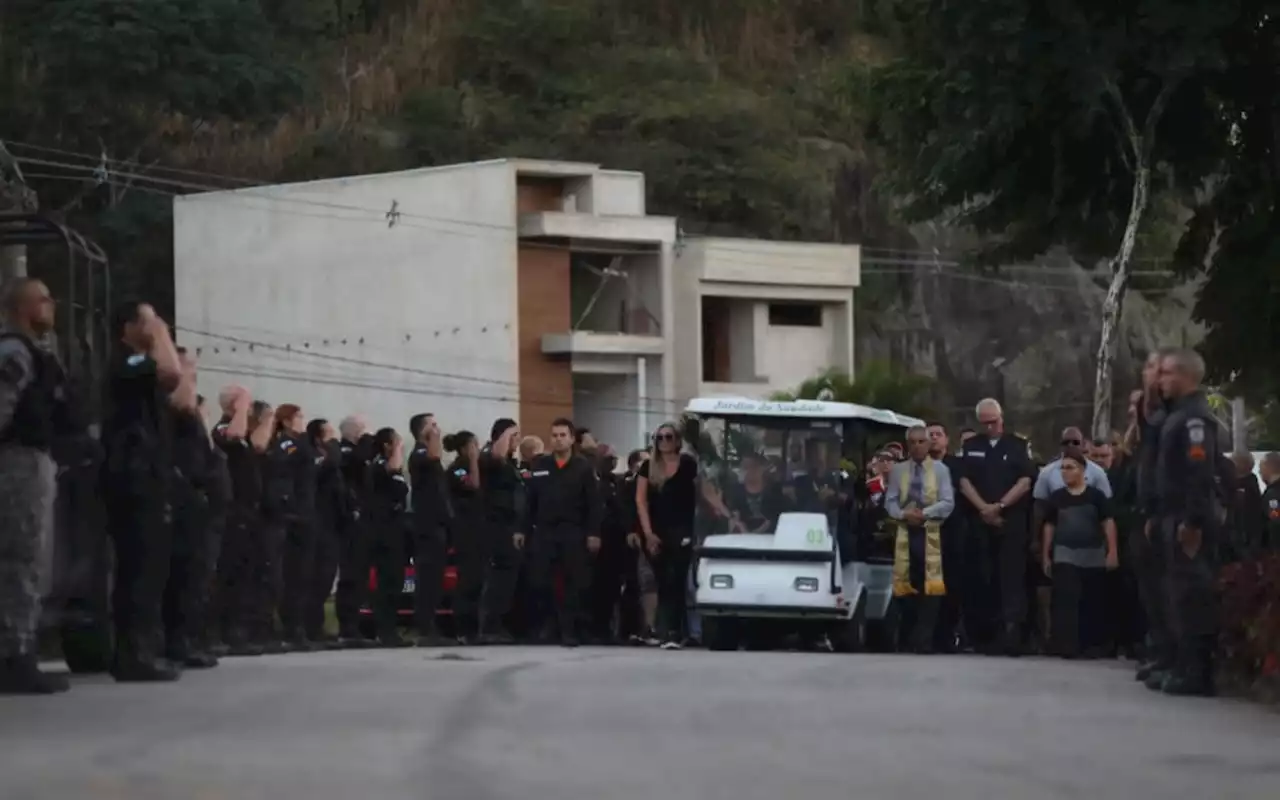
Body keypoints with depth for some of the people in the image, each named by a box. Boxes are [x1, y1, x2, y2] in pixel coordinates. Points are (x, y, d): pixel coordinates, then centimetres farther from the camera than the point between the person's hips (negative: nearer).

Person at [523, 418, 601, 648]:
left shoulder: (584, 467, 3)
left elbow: (593, 503, -1)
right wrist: (522, 530, 4)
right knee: (538, 581, -4)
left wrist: (593, 533, -9)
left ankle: (568, 631, 3)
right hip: (543, 530, 1)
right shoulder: (539, 465, 9)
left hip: (573, 533, -1)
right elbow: (529, 500, 9)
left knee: (573, 583, -1)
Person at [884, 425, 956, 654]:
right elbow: (890, 502, 7)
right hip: (905, 532, 2)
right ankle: (911, 636, 11)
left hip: (931, 532, -2)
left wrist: (925, 513, -15)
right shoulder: (898, 470, 10)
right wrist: (904, 514, -12)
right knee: (907, 585, 2)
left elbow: (948, 503, -3)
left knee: (930, 586, -8)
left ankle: (924, 639, -8)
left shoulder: (940, 469, 4)